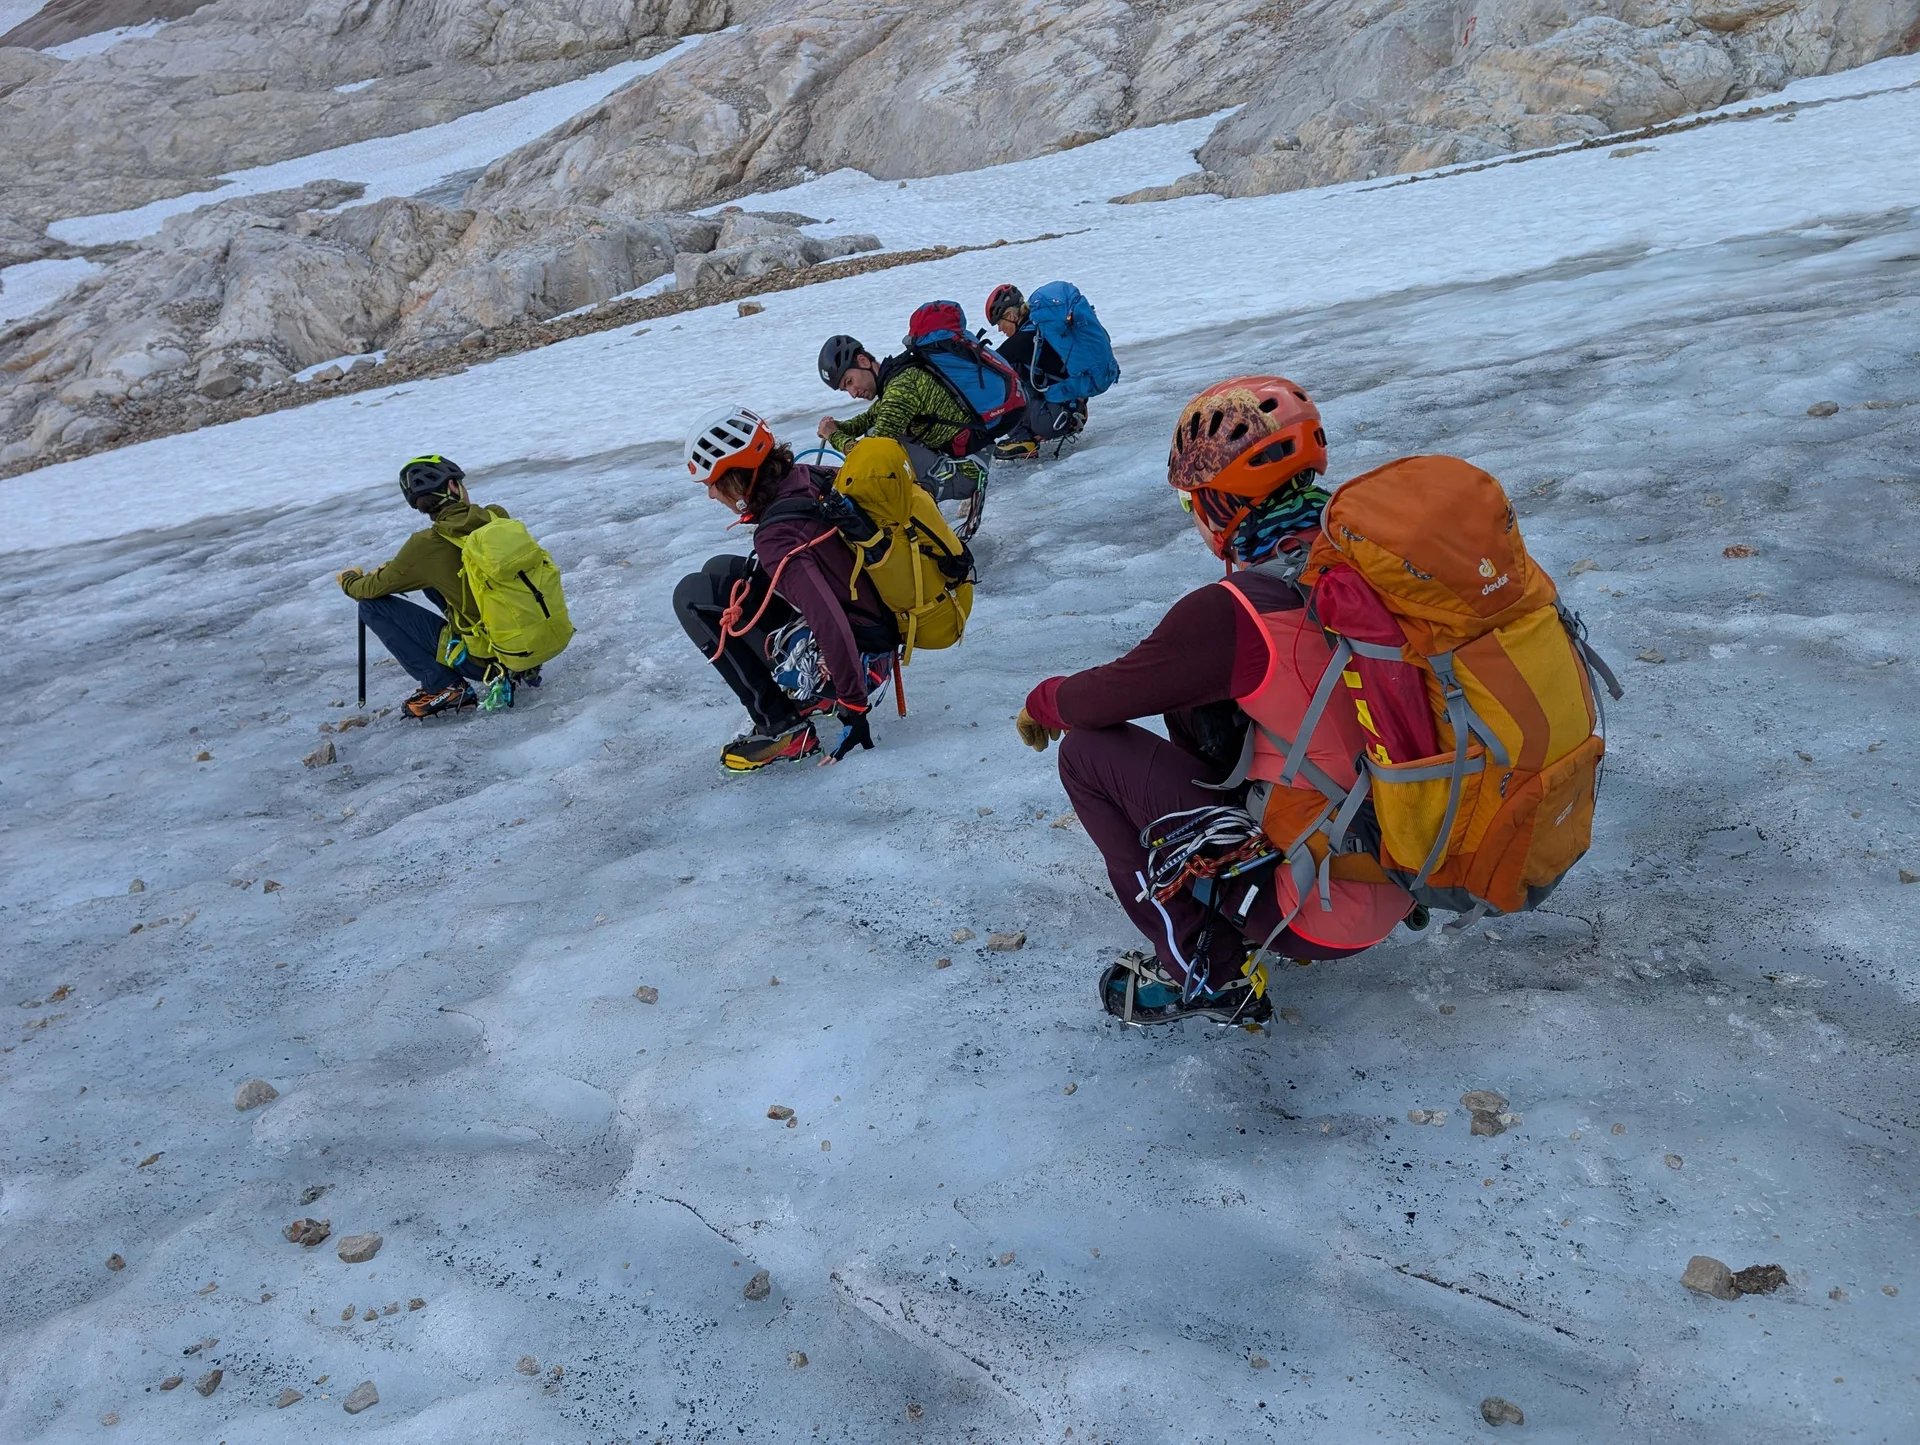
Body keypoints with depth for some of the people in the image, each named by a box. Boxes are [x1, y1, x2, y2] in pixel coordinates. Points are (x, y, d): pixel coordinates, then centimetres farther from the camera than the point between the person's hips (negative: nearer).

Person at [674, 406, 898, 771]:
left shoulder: (777, 535, -25)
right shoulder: (809, 479, -4)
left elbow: (829, 622, -31)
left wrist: (853, 707, -24)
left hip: (853, 658, -8)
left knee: (694, 595, -6)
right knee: (720, 571, 17)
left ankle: (781, 727, -2)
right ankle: (815, 693, 17)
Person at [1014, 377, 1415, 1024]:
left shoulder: (1237, 612, -24)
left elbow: (1104, 698, -8)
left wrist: (1041, 704, 13)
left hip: (1321, 912, -7)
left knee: (1088, 749, -2)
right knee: (1189, 699, 16)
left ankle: (1207, 971, 7)